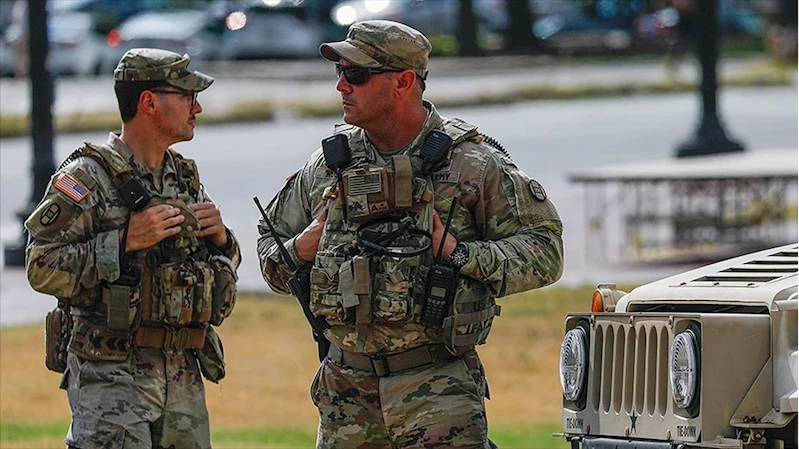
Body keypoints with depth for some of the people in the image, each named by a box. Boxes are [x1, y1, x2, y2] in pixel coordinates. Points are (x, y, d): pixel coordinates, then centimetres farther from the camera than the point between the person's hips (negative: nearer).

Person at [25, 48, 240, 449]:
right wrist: (125, 241, -20)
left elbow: (225, 268, 25)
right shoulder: (87, 178, -8)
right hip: (112, 373, -7)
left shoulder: (186, 178, 15)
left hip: (184, 374, 7)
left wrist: (220, 238, 2)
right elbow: (42, 268, -15)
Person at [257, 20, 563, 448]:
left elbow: (544, 251, -3)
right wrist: (297, 251, 0)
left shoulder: (473, 164, -4)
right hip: (348, 389, 5)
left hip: (437, 385, -5)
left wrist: (462, 256, -15)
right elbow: (269, 238, 23)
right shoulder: (325, 167, 9)